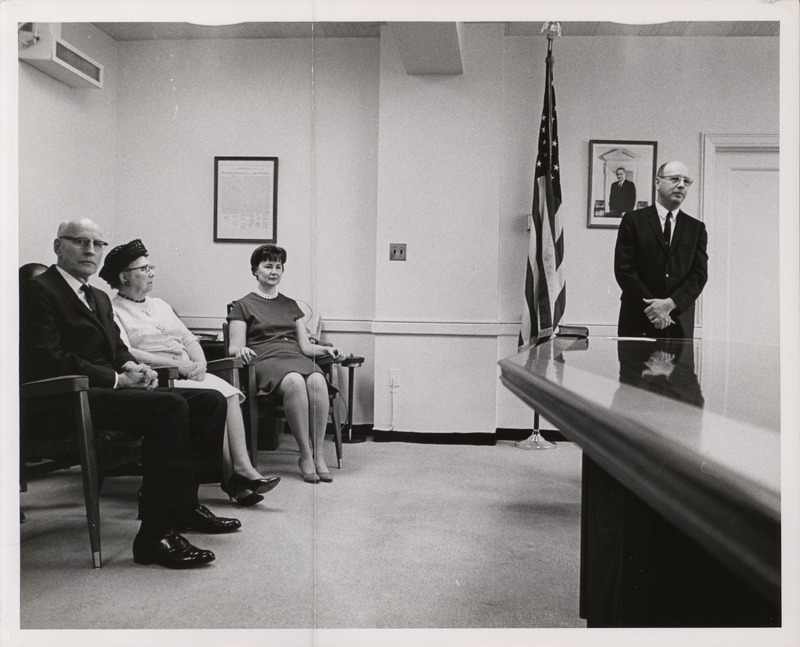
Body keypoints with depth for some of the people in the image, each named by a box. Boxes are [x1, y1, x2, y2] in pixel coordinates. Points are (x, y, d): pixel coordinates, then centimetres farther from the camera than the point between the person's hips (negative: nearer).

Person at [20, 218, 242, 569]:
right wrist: (117, 378, -16)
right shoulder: (37, 290, -4)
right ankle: (155, 536, -30)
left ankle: (182, 506, 3)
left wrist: (133, 367, 1)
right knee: (169, 406, -32)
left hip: (109, 388, 10)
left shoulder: (99, 297, 26)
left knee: (211, 401, -2)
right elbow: (46, 360, -15)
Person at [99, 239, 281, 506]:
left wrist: (199, 363, 0)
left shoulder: (160, 305, 27)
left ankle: (241, 468, -31)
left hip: (190, 375, 6)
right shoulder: (113, 312, 3)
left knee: (228, 392, -23)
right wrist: (176, 365, -15)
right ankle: (231, 473, -25)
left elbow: (189, 339, 23)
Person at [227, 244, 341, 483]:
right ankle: (305, 455, -33)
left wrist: (326, 349, 1)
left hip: (296, 357, 4)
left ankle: (319, 454, -33)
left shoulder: (290, 305, 28)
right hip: (265, 359, -3)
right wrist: (240, 349, -18)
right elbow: (235, 346, 6)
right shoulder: (244, 305, 16)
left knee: (317, 381, -34)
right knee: (295, 382, -38)